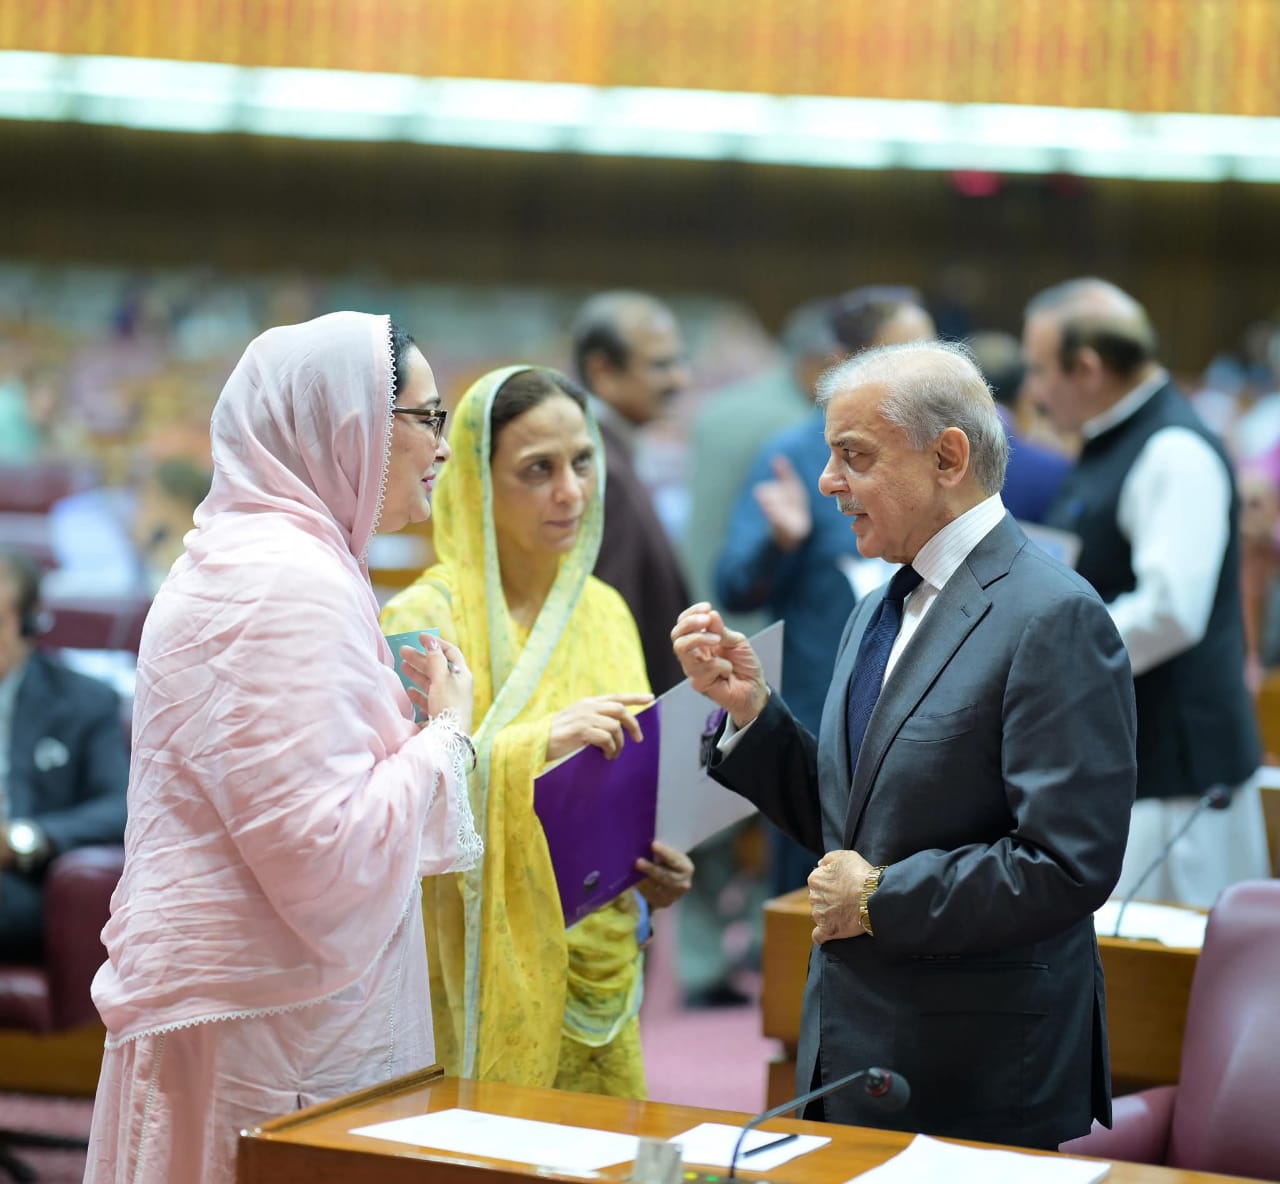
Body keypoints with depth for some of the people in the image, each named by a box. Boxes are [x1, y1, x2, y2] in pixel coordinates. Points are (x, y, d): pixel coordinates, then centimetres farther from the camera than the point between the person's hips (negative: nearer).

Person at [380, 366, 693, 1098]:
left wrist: (658, 867, 1)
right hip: (485, 980, -6)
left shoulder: (604, 611, 11)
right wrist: (534, 747, -28)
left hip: (597, 975, 6)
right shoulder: (426, 618, -9)